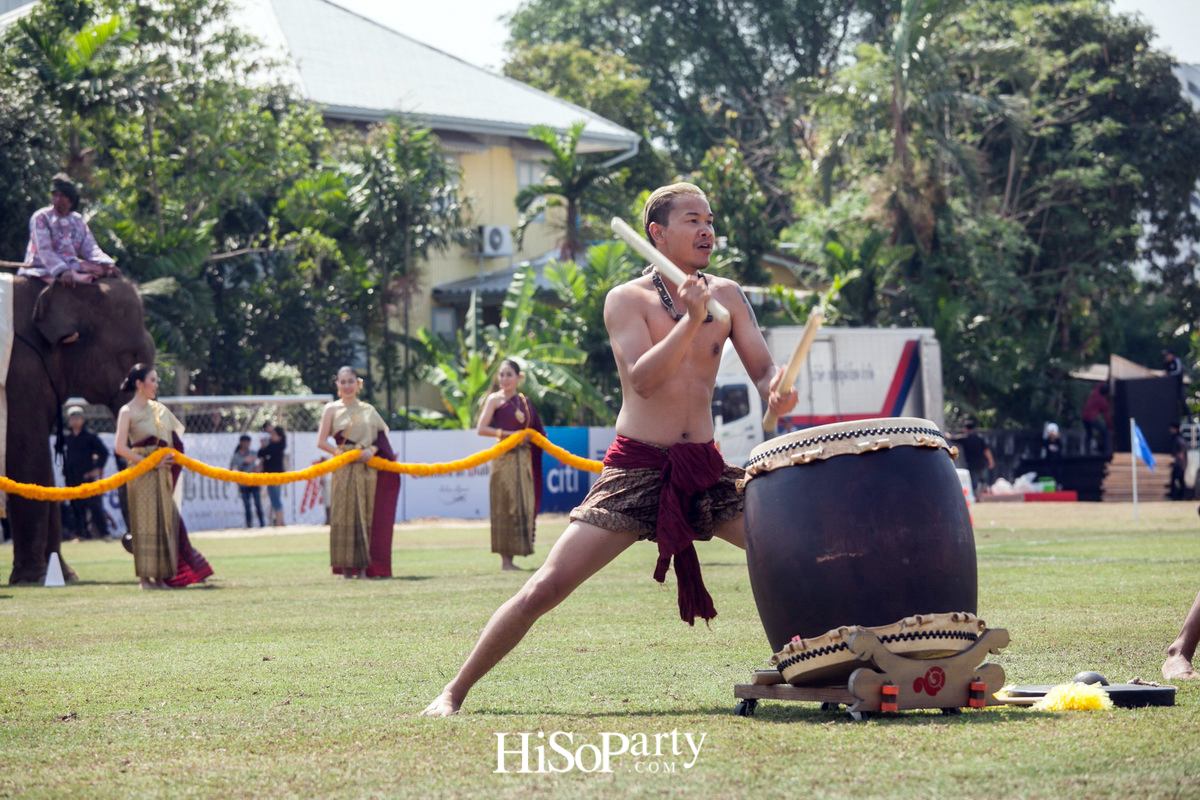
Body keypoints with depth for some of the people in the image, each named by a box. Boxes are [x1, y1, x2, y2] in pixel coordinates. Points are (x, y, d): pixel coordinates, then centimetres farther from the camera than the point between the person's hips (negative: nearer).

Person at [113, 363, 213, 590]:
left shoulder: (159, 409, 13)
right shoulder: (128, 412, -5)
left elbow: (174, 441, 19)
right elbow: (120, 447, -13)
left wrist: (170, 459, -1)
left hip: (162, 474, 6)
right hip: (141, 474, -6)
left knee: (165, 521, 4)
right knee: (145, 522, -6)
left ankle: (162, 575, 9)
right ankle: (145, 577, -2)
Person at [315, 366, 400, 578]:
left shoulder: (368, 410, 14)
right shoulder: (332, 409, 6)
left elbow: (381, 437, 13)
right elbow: (321, 441, 0)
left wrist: (371, 450, -8)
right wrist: (342, 453, -13)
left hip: (367, 470, 2)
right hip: (344, 471, -2)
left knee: (366, 516, 0)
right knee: (345, 515, -7)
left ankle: (363, 568, 3)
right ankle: (346, 568, -5)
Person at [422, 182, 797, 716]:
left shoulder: (726, 296, 8)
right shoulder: (628, 300, -3)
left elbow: (763, 371, 4)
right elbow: (642, 378, -18)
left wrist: (777, 391, -19)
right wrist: (690, 321, -28)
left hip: (706, 471, 4)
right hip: (636, 471, -4)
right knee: (546, 588, -11)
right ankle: (455, 692, 0)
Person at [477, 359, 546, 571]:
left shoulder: (522, 400, 13)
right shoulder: (495, 399, -3)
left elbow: (533, 429, 18)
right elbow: (481, 428, -11)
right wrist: (509, 434, -15)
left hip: (523, 458, 6)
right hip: (504, 457, -6)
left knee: (522, 506, 5)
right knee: (505, 506, -6)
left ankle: (511, 557, 10)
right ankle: (505, 559, -4)